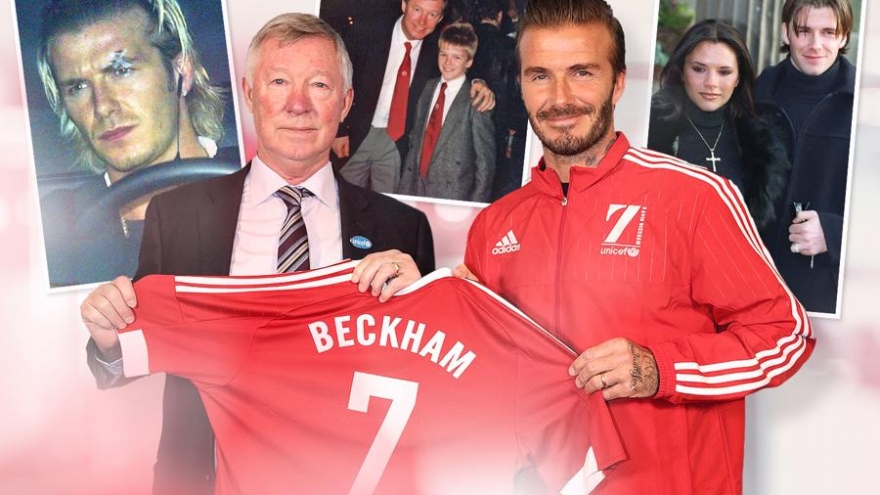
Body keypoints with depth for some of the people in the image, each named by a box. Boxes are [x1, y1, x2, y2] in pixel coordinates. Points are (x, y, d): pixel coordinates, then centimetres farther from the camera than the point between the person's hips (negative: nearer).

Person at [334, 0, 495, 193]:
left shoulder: (437, 47, -4)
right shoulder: (368, 31, -12)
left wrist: (478, 83, -12)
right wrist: (338, 129, -11)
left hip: (396, 139, 2)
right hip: (356, 134, -2)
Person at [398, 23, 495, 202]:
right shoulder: (429, 88, 8)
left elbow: (485, 162, -9)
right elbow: (414, 140, 13)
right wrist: (404, 188, 9)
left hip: (453, 195, -5)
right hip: (416, 190, 5)